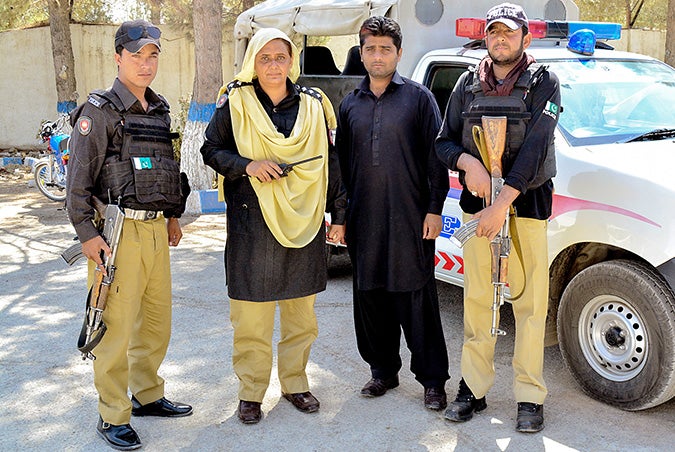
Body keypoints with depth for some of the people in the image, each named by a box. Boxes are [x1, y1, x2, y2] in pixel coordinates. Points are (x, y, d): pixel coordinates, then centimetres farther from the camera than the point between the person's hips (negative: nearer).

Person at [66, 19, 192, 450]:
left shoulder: (160, 110, 15)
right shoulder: (100, 111, -7)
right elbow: (79, 178, -11)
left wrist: (174, 215, 21)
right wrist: (87, 233, -15)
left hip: (156, 229, 7)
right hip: (120, 232, -7)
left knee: (158, 321, 14)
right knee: (118, 327, -3)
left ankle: (148, 395, 31)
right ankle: (113, 416, 10)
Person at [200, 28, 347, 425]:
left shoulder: (313, 104, 7)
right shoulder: (235, 102, 0)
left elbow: (330, 161, 11)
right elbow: (212, 150, 5)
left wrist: (338, 214, 9)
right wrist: (246, 165, -14)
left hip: (304, 222, 3)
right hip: (251, 222, -2)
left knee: (301, 311, 11)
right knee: (252, 315, 0)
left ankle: (295, 382, 28)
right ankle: (251, 392, 16)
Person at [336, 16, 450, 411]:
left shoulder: (418, 97, 3)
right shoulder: (351, 105, 14)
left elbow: (436, 156, -1)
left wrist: (434, 208, -8)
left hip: (410, 219, -4)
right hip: (364, 222, 4)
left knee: (417, 299, -1)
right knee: (370, 298, 10)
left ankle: (433, 379, 10)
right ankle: (383, 371, 25)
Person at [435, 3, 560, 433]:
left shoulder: (543, 82, 0)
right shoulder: (469, 83, 11)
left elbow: (536, 147, -10)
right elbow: (444, 141, 11)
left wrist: (502, 203, -18)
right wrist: (467, 162, -12)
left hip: (527, 203, -3)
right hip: (477, 203, 3)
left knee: (530, 303, 0)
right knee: (477, 300, 7)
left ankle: (531, 397, 10)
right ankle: (473, 389, 17)